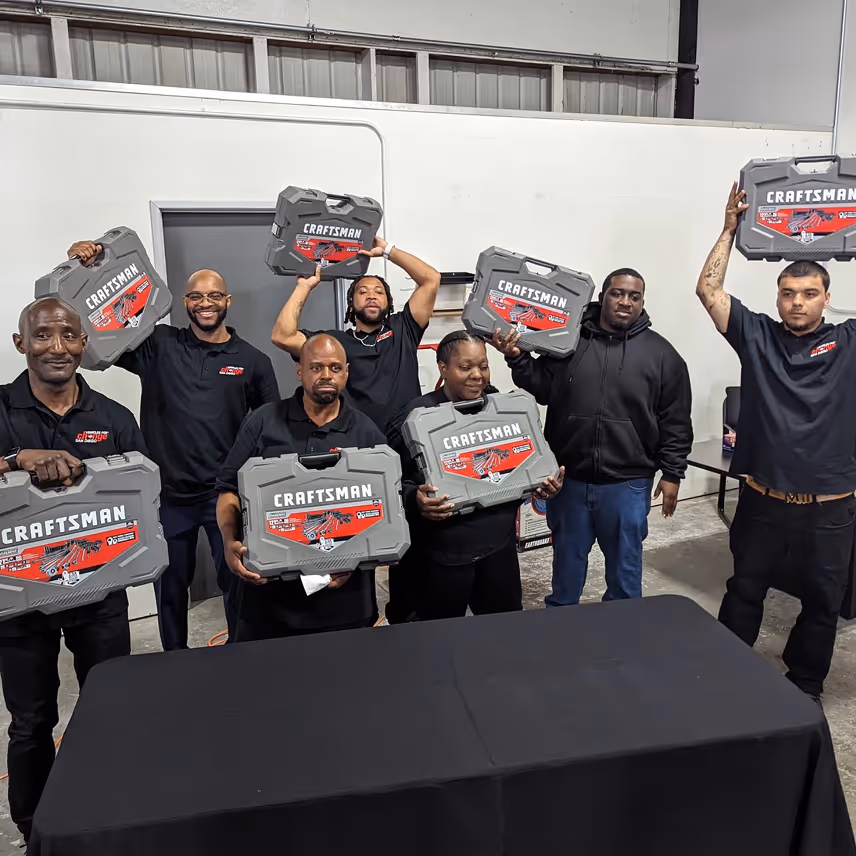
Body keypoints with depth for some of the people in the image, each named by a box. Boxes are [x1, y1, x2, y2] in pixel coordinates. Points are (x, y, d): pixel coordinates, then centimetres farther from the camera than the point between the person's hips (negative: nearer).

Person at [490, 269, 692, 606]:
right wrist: (516, 358, -13)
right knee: (567, 559, 19)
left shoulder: (661, 353, -1)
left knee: (625, 561, 15)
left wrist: (672, 473, -2)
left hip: (627, 483, -1)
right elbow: (542, 388, 2)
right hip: (569, 477, 1)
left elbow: (676, 422, 0)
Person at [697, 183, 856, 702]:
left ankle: (806, 687, 35)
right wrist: (731, 228, -5)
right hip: (764, 501, 0)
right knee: (744, 593, 15)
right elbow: (709, 290, -5)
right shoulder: (757, 335, 0)